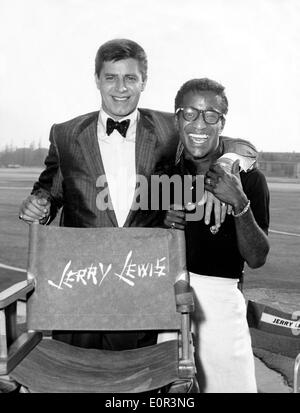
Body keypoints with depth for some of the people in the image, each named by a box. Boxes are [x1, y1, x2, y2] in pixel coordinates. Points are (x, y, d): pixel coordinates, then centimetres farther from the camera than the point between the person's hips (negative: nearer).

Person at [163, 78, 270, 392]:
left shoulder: (248, 178, -4)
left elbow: (257, 259, -9)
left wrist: (239, 204, -22)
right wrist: (160, 224, -9)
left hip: (217, 301, -2)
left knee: (231, 383, 3)